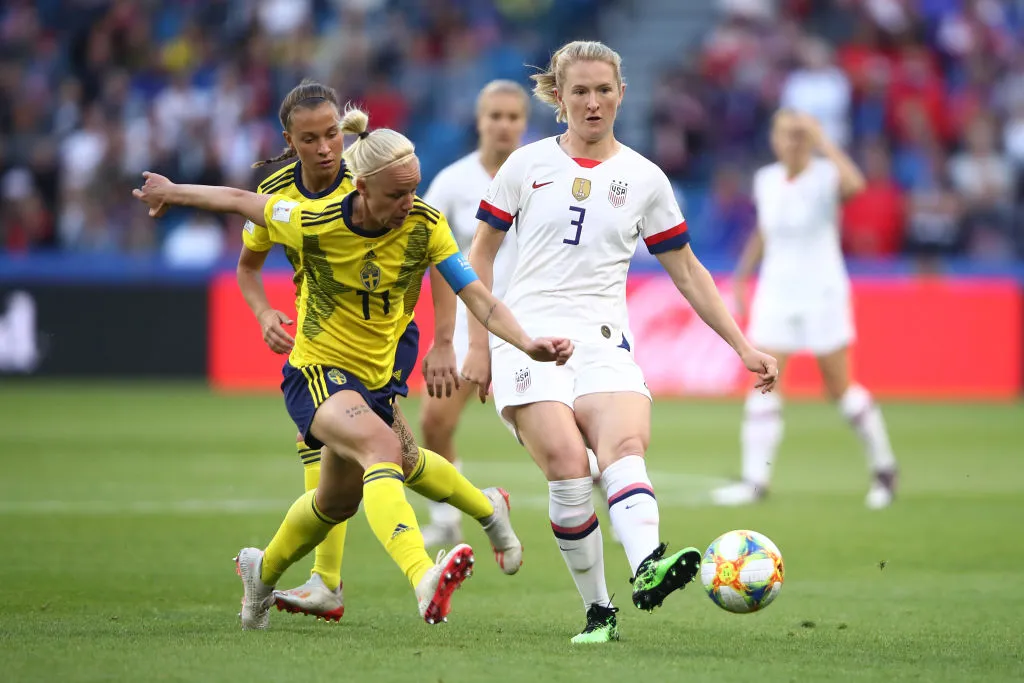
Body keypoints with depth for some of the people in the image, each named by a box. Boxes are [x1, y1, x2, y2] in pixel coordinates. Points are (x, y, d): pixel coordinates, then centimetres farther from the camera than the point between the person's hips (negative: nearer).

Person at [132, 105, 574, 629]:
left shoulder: (425, 226, -14)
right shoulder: (312, 224, -21)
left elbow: (478, 297, -17)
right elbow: (238, 201, -4)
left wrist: (528, 344, -33)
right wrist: (172, 193, 9)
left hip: (375, 378, 6)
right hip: (316, 372, -6)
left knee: (338, 500, 25)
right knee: (383, 448, -35)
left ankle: (262, 572, 56)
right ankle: (425, 582, -54)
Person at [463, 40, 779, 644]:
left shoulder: (645, 179, 11)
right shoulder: (527, 165, 8)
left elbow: (687, 271, 16)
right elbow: (482, 254, 15)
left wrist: (743, 347, 10)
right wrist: (478, 345, 9)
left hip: (603, 342, 1)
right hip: (528, 337, -1)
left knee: (625, 444, -30)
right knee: (569, 468, -23)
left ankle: (648, 567, -54)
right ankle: (598, 610, -14)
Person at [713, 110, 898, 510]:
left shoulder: (825, 177, -12)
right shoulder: (765, 180, 4)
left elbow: (854, 184, -38)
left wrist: (822, 141, -31)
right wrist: (741, 277, 20)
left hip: (821, 293, -4)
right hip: (775, 293, 4)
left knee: (841, 389, 2)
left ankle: (883, 467, 20)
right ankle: (755, 480, -8)